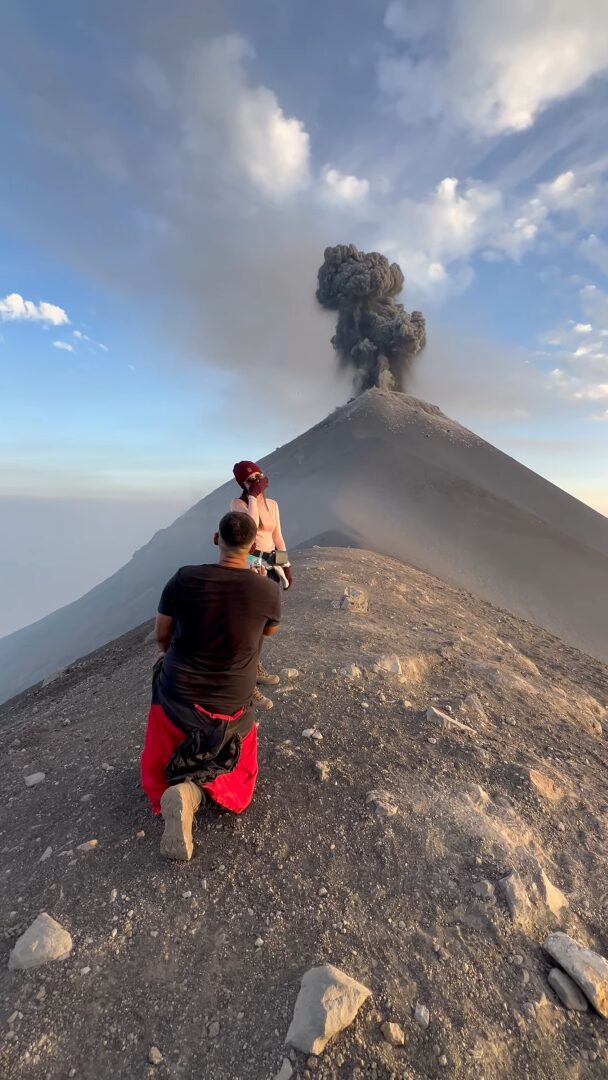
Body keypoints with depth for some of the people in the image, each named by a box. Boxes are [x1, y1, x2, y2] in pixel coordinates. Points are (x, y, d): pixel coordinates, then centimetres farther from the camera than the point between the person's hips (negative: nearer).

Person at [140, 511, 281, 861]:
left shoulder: (184, 578, -16)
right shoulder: (269, 590, -19)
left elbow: (162, 635, 0)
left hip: (175, 695, 2)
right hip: (229, 708, -2)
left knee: (160, 772, 30)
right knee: (237, 779, 22)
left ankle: (172, 794, -6)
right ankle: (193, 791, -12)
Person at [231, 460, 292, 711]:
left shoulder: (272, 504, 7)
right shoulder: (237, 503, -12)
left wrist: (286, 566, 12)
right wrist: (253, 496, -25)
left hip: (270, 565, 7)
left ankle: (254, 666, 37)